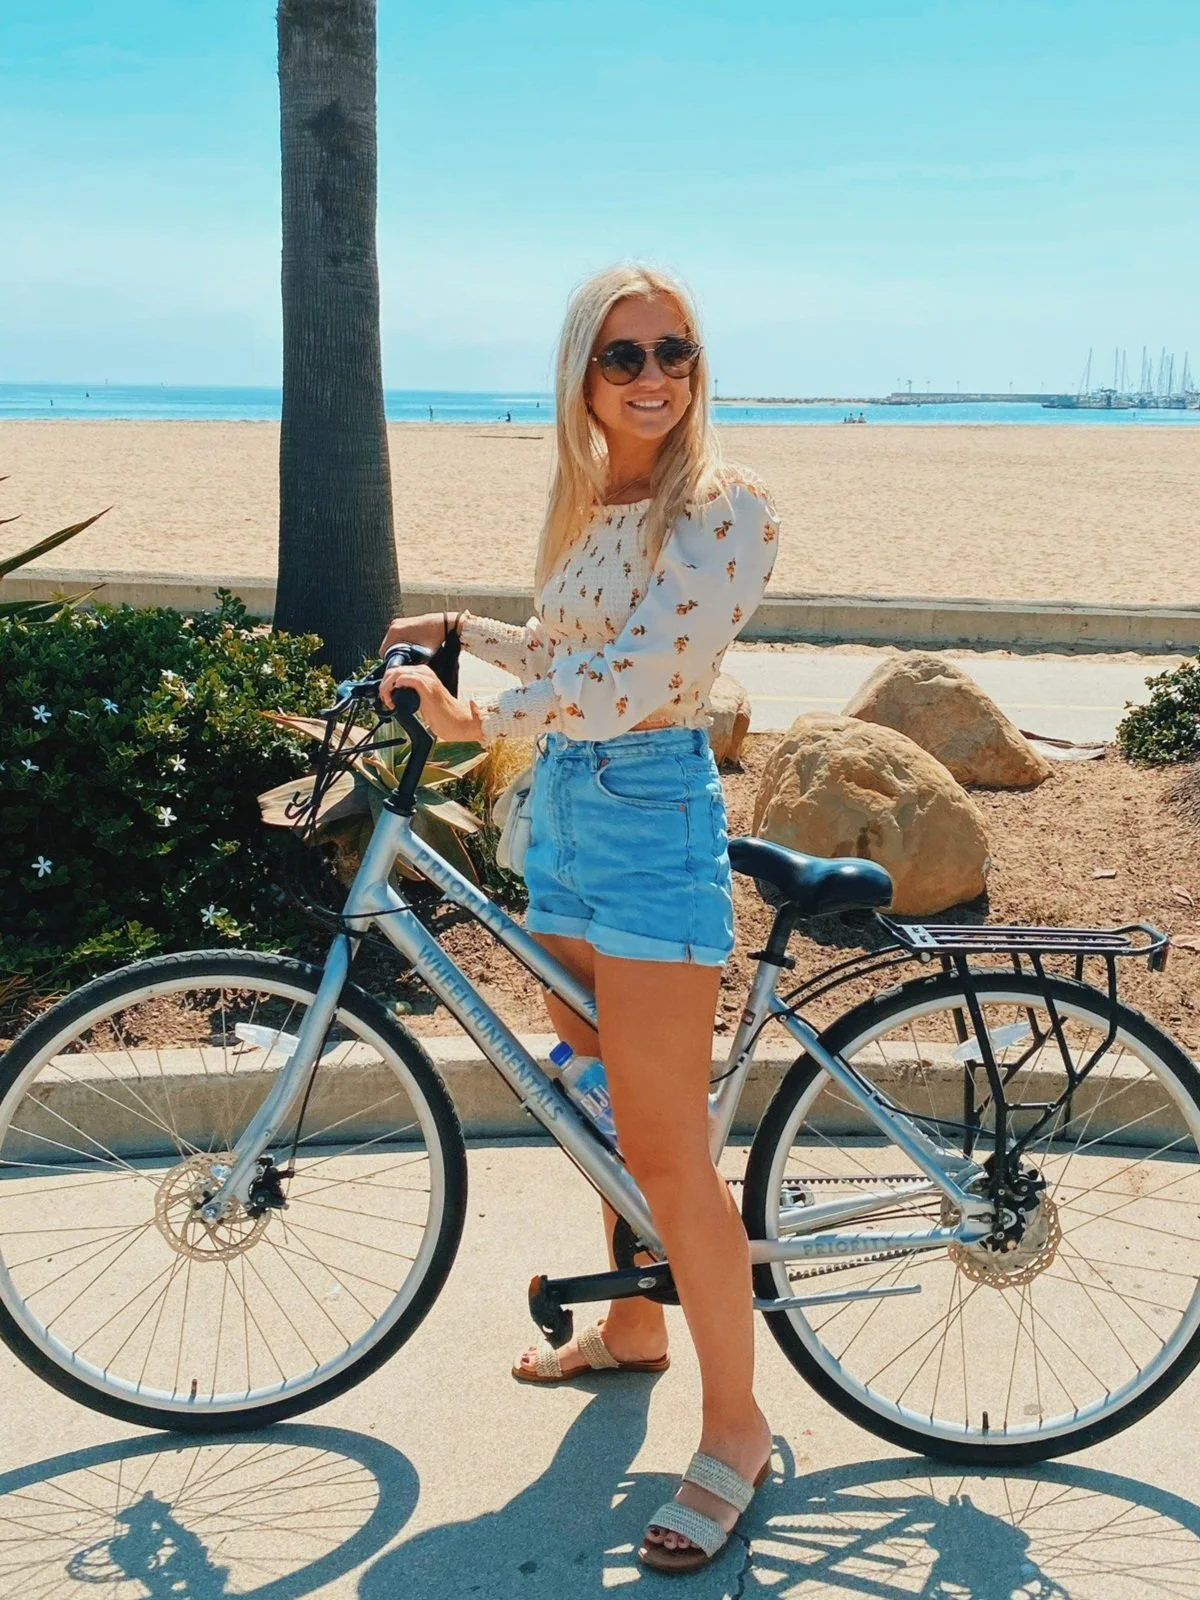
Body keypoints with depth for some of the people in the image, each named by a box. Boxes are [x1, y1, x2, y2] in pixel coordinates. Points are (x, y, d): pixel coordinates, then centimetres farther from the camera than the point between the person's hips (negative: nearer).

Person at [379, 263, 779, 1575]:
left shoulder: (724, 509, -12)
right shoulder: (585, 500, 11)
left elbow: (641, 668, -24)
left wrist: (478, 720, -27)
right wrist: (458, 631, 12)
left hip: (653, 819, -8)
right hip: (564, 809, 8)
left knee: (663, 1149, -7)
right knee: (603, 1102, 20)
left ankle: (735, 1430, 7)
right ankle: (632, 1328, 39)